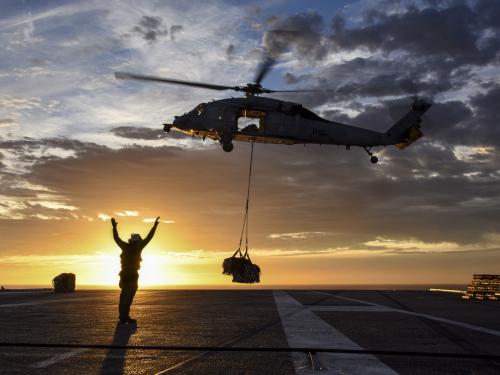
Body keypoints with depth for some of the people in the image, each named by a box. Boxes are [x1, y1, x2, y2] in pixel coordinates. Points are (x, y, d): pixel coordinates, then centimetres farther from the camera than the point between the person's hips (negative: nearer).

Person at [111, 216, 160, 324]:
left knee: (124, 295, 15)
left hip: (124, 274, 6)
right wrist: (155, 225, -3)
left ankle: (122, 316, 22)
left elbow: (116, 238, 18)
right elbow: (148, 238, -8)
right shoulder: (137, 248, -9)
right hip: (133, 275, -6)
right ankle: (125, 317, -11)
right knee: (129, 296, -7)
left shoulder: (125, 247, 4)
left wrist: (114, 227, 28)